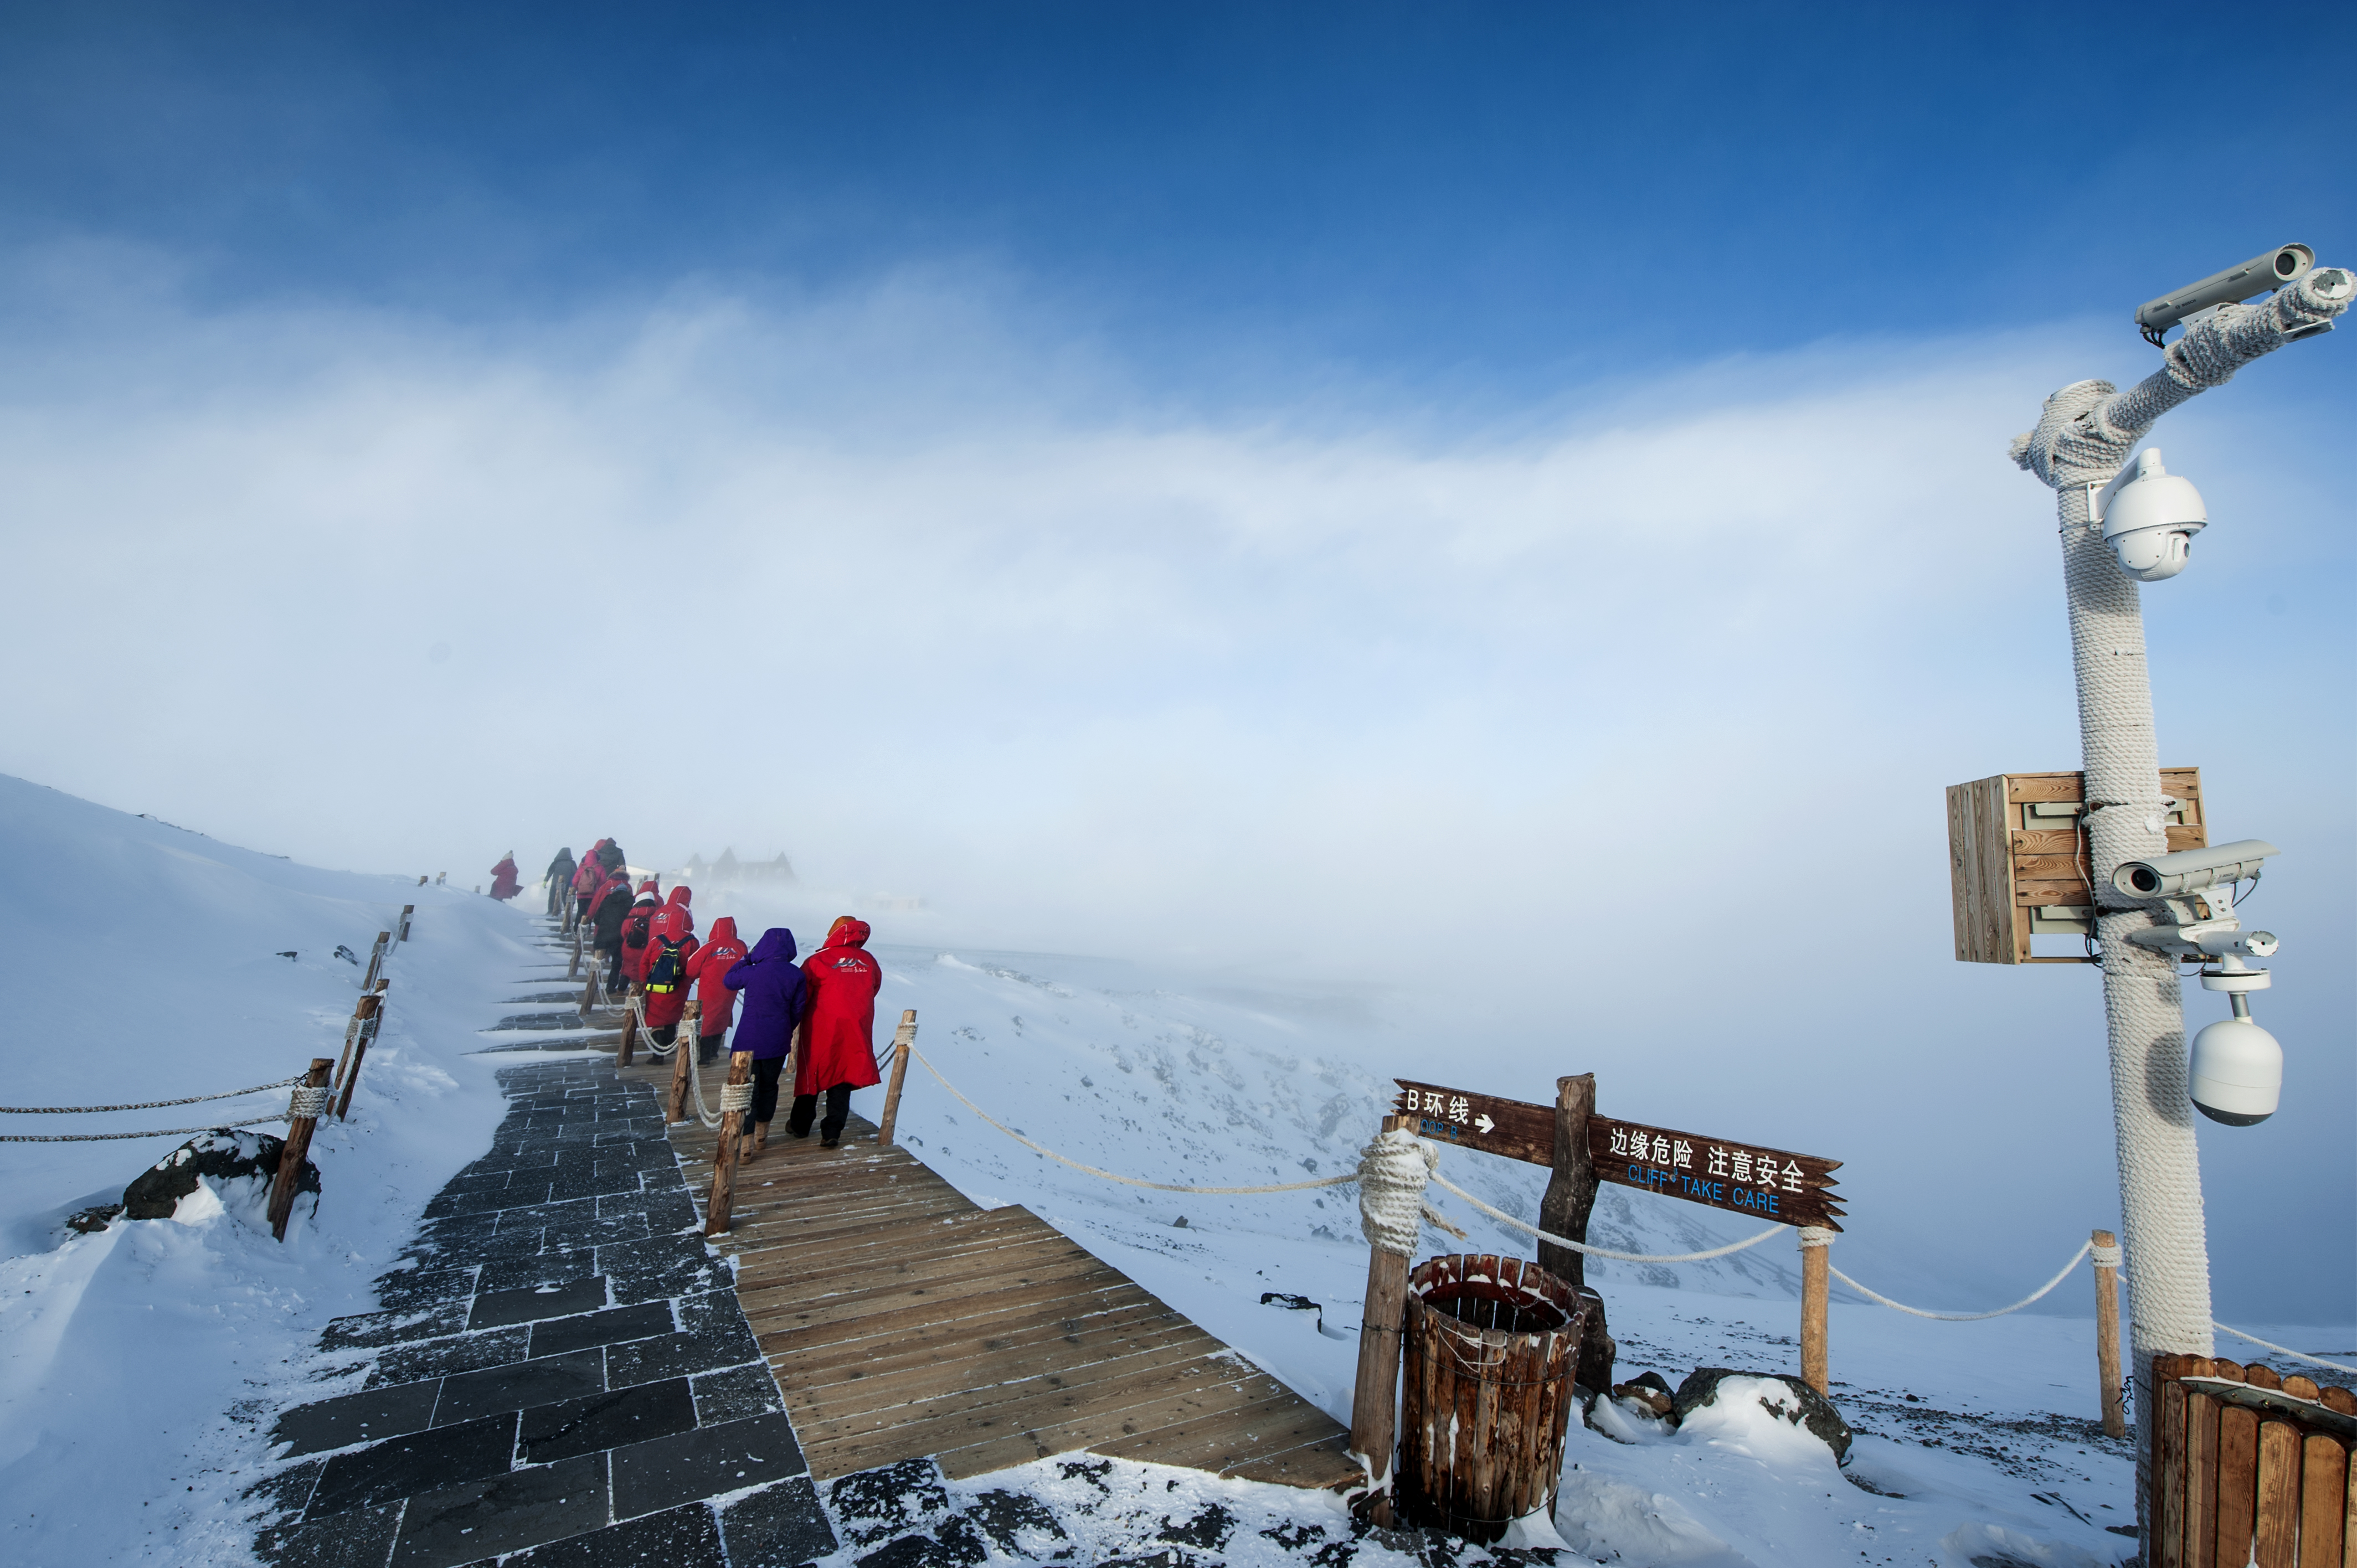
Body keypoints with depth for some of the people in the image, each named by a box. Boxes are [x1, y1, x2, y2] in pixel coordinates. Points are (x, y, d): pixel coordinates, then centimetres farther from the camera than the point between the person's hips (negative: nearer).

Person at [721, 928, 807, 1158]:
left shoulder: (752, 972, -13)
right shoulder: (796, 976, -7)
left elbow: (728, 981, 9)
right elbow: (798, 1011, 1)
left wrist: (746, 958, 13)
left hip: (748, 1041, -2)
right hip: (778, 1042, 2)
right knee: (769, 1087, 18)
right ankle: (761, 1136, 32)